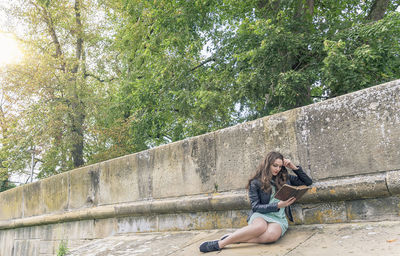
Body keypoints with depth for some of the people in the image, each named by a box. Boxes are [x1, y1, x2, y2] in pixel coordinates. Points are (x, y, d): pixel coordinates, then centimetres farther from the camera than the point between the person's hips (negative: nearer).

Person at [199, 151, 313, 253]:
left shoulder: (285, 178, 14)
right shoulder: (256, 183, 4)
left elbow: (308, 182, 21)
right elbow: (255, 206, -2)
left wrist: (294, 167, 8)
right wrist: (278, 205, -14)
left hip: (278, 218, 2)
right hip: (260, 215, -2)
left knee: (272, 234, -38)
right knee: (260, 227, -41)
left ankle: (236, 238, -28)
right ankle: (219, 244, -36)